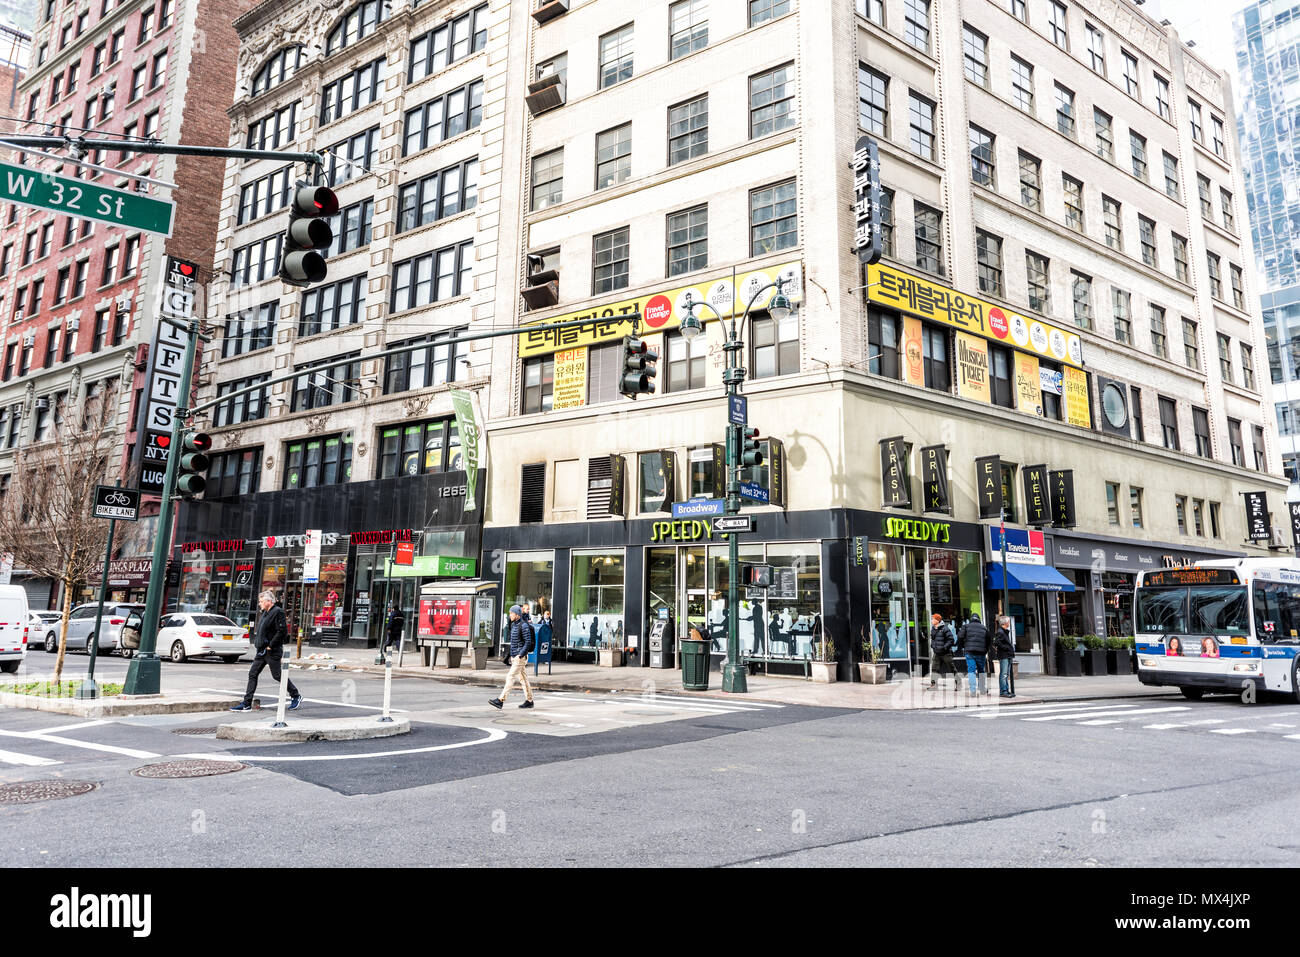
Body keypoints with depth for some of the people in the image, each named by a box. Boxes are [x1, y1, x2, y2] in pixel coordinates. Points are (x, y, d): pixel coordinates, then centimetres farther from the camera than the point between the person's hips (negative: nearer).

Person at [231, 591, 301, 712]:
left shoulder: (278, 612, -15)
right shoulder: (266, 612, 14)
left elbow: (282, 631, -22)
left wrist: (271, 645, -19)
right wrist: (257, 642, 13)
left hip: (272, 651, -9)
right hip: (262, 650, 9)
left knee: (277, 675, -2)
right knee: (252, 674, 5)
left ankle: (296, 696, 14)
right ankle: (246, 704, 9)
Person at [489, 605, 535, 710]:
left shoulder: (524, 626, -14)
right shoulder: (513, 625, 14)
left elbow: (528, 642, -18)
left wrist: (520, 655, -21)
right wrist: (511, 656, 20)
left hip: (521, 657, -9)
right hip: (514, 657, 9)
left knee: (510, 677, -12)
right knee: (523, 678, 11)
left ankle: (500, 701, -14)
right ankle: (529, 701, 16)